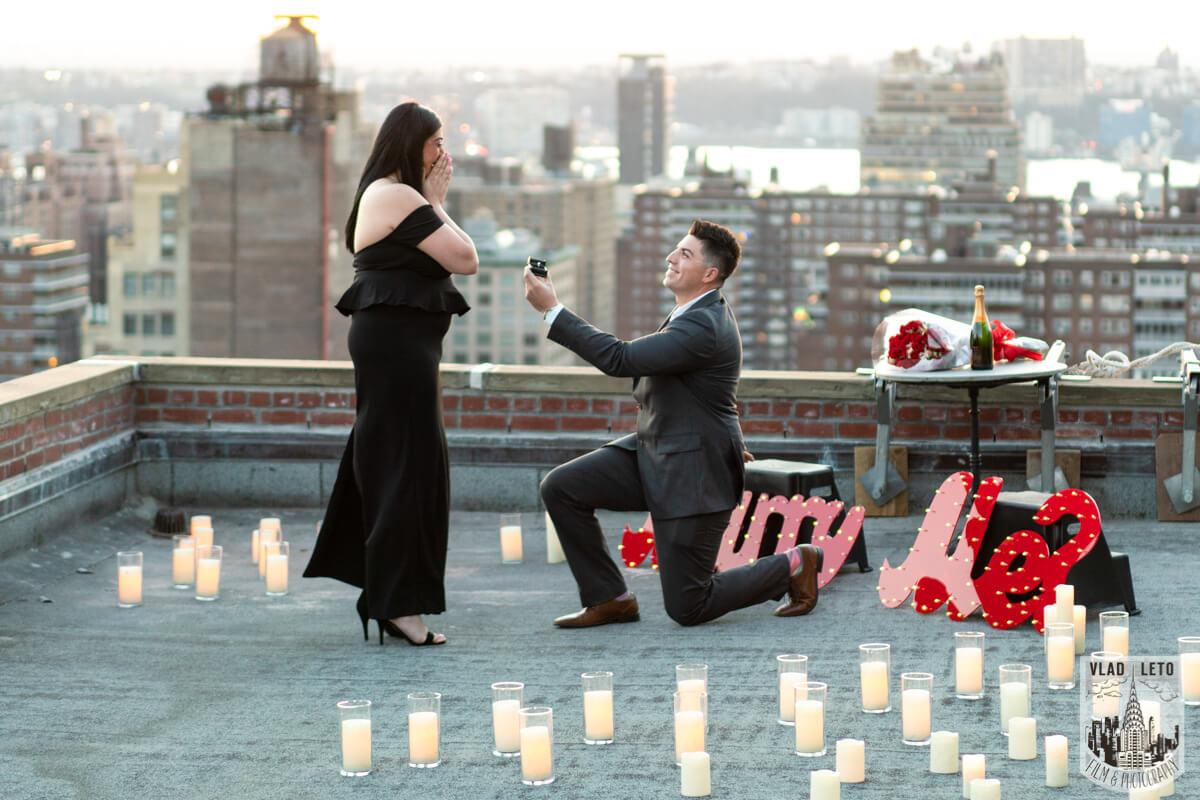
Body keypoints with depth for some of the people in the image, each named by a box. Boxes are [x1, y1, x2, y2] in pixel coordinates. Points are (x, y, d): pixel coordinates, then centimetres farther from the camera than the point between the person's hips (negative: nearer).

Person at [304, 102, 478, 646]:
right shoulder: (401, 198, -15)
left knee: (386, 460, 17)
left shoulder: (380, 194, 18)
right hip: (398, 340, -11)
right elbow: (465, 260, -13)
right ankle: (399, 603, -7)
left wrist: (432, 201, 12)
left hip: (386, 339, 11)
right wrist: (436, 202, -5)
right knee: (409, 465, -8)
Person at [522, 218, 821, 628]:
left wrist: (552, 309, -30)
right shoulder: (701, 313, 7)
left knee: (686, 608, -3)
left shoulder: (703, 327, -26)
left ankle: (793, 565, 15)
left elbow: (620, 359, -31)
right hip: (652, 455, 9)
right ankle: (609, 600, 5)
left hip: (691, 475, -9)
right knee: (560, 487, -7)